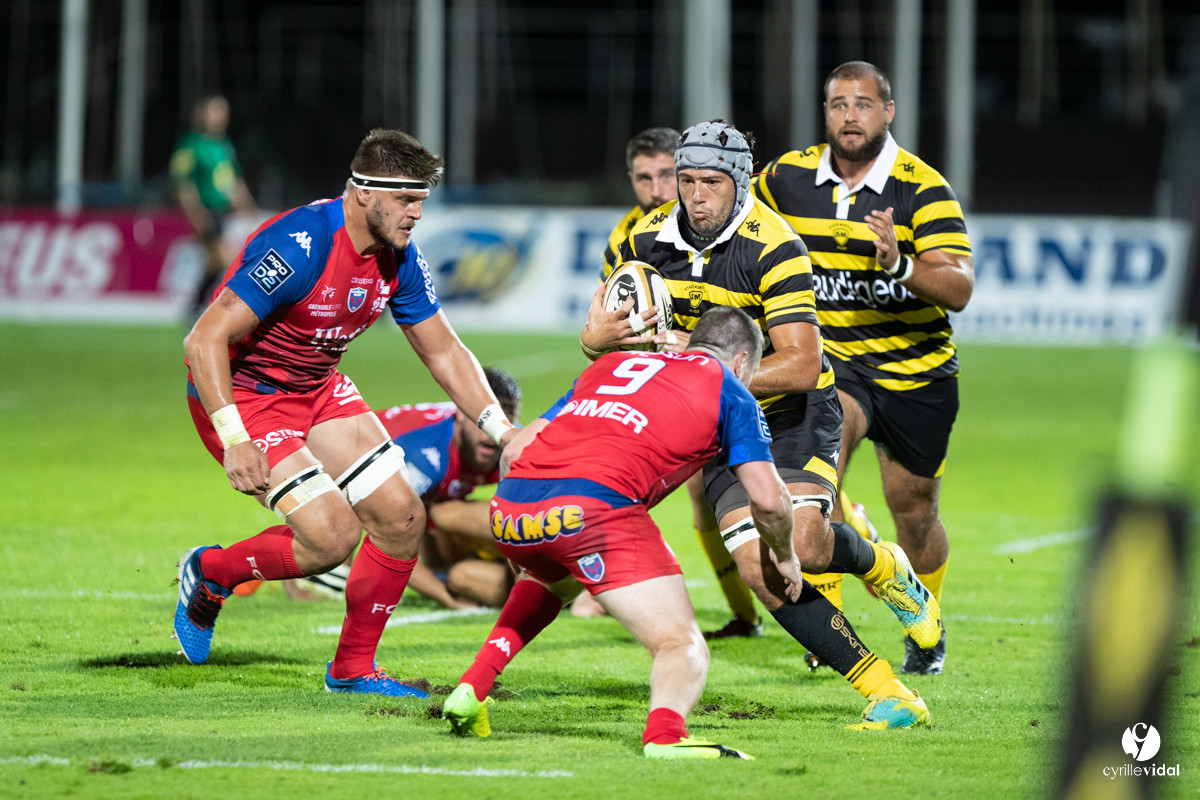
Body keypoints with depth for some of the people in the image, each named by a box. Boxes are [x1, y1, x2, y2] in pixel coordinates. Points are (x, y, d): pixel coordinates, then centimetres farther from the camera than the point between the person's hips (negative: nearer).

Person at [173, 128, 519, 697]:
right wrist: (234, 440, -36)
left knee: (402, 520, -1)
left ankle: (353, 669, 14)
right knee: (332, 534, -20)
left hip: (318, 389, 8)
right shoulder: (301, 246, -30)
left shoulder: (399, 258, -5)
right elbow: (205, 339, -30)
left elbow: (443, 352, 7)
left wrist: (500, 428, -5)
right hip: (239, 393, -8)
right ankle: (209, 575, 7)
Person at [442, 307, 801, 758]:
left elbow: (516, 449, 30)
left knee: (550, 577, 41)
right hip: (594, 507, -6)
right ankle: (664, 734, -33)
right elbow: (768, 500, 11)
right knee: (684, 649, 0)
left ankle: (471, 690, 29)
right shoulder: (727, 390, 18)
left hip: (507, 505, 6)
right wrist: (784, 556, 30)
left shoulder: (609, 366, 32)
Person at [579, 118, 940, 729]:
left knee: (801, 544, -28)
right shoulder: (648, 241, -4)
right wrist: (608, 333, -21)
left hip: (795, 413, -4)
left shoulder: (773, 247, -22)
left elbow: (801, 365, -26)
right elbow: (592, 334, 4)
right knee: (762, 575, -14)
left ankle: (881, 564, 10)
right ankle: (886, 692, -6)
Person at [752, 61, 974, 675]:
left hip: (915, 371, 0)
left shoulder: (923, 188, -14)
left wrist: (899, 263, -41)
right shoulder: (789, 177, -5)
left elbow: (959, 288, -24)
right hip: (831, 359, 0)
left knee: (915, 515, 11)